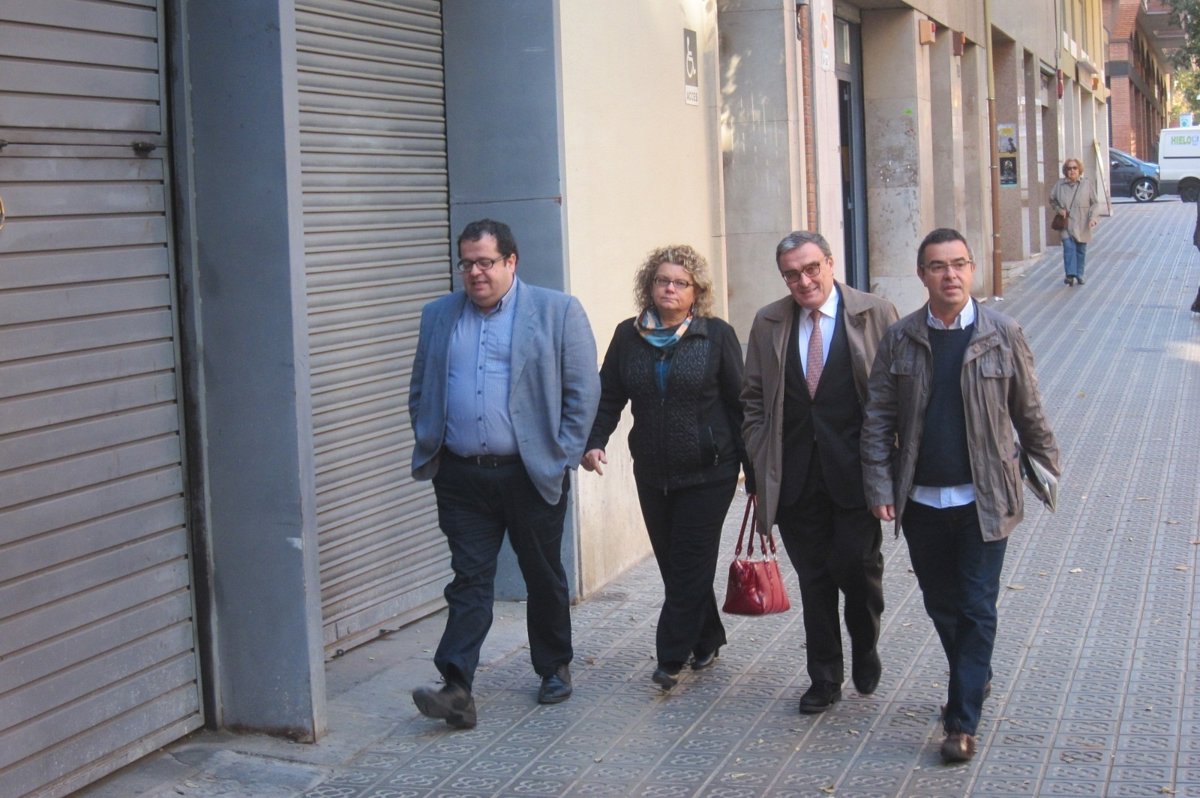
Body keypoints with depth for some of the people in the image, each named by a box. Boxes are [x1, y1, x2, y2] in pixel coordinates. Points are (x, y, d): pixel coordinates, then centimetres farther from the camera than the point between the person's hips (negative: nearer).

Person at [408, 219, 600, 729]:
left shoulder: (558, 312, -1)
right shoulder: (438, 316, 10)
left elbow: (583, 390, -2)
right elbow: (420, 391, 16)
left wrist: (563, 456, -6)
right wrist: (428, 448, 6)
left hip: (533, 474, -2)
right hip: (462, 477, 2)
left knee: (545, 579, 12)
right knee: (469, 581, -2)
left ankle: (554, 668, 29)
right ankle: (456, 689, -6)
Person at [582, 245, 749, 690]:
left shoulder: (717, 336, -3)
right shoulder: (629, 336, 5)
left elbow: (739, 403, -2)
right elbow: (608, 397, 7)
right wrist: (594, 441, -11)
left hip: (708, 473, -4)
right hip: (652, 473, 4)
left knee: (689, 566, -4)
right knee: (673, 564, 10)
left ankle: (672, 658, 2)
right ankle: (706, 643, 27)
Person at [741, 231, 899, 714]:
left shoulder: (876, 315, -2)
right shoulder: (767, 324, 6)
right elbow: (753, 399, 12)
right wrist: (761, 460, 4)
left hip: (857, 473, -2)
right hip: (796, 476, 3)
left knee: (857, 567, -3)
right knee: (813, 579, 9)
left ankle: (865, 652, 27)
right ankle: (825, 679, 22)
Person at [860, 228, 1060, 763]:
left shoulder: (1003, 336, -4)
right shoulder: (899, 339, -1)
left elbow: (1029, 413, 3)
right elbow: (879, 419, 1)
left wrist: (1049, 471, 6)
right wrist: (880, 487, -6)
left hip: (984, 499, -2)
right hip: (921, 500, 3)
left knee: (977, 608, -2)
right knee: (942, 603, 15)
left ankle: (963, 721, 4)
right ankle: (975, 680, 38)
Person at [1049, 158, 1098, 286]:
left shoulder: (1087, 184, 1)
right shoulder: (1059, 185, 3)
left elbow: (1094, 203, 3)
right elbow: (1052, 200, 16)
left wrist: (1092, 217, -9)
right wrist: (1058, 209, -2)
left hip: (1082, 224, 0)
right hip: (1066, 224, 0)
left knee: (1081, 250, 7)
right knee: (1068, 247, -13)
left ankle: (1079, 275, 17)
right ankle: (1070, 274, -16)